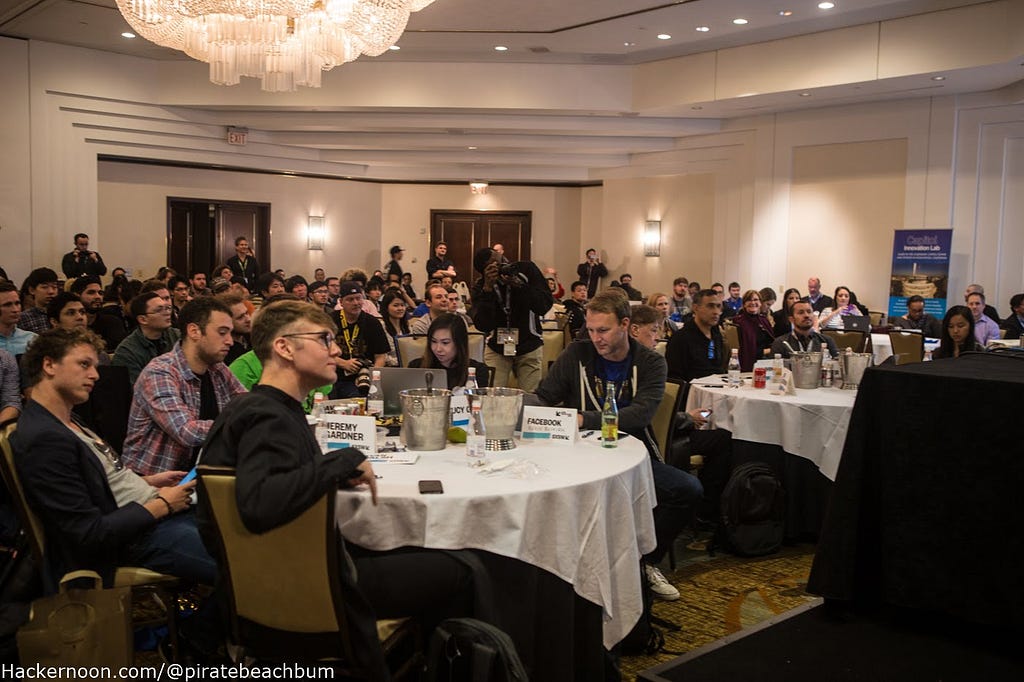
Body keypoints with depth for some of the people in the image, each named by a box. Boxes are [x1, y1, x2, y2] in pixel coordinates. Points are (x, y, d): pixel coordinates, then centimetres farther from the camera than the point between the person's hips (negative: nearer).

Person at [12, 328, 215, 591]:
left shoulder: (66, 422, 9)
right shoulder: (44, 440, -21)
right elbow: (90, 534, -22)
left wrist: (147, 482, 6)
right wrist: (162, 505, -13)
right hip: (135, 539, -10)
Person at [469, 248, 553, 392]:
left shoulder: (525, 269, -9)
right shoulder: (480, 286, -8)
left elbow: (544, 306, -15)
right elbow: (483, 325, -20)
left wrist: (519, 284, -28)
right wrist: (487, 289, -28)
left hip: (529, 347, 0)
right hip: (496, 348, 0)